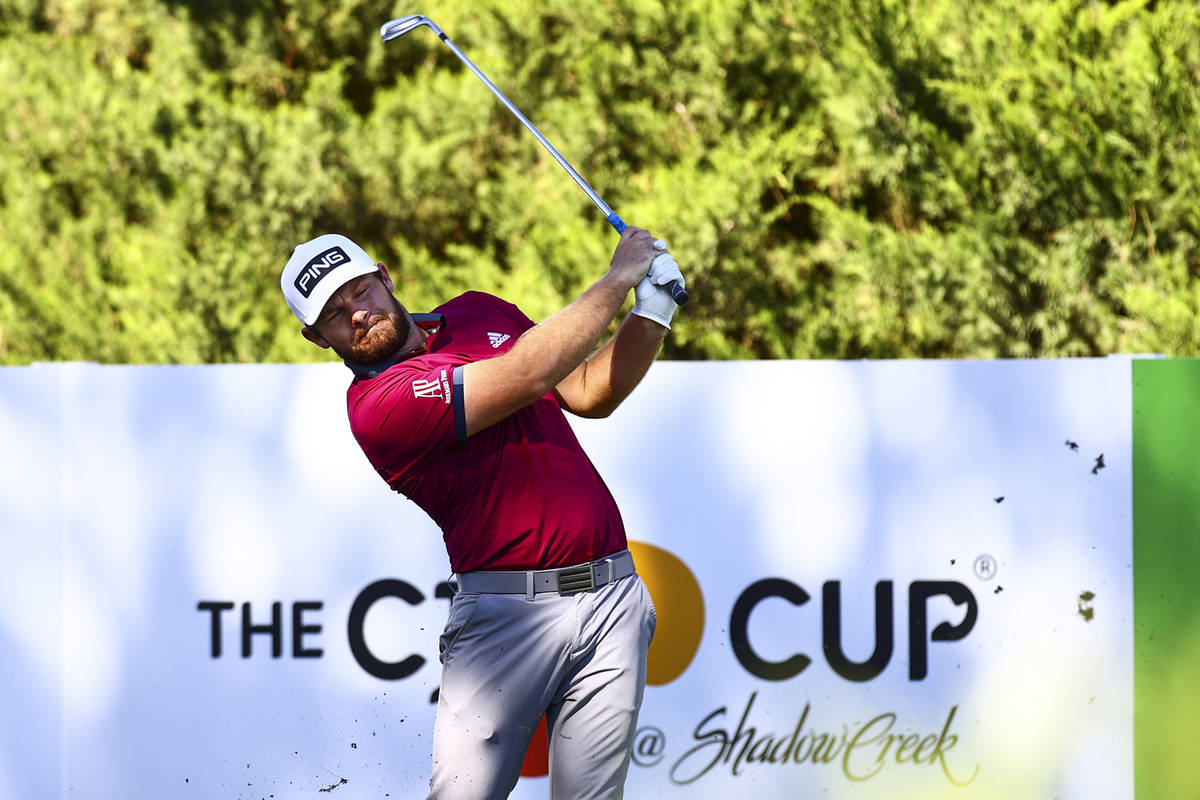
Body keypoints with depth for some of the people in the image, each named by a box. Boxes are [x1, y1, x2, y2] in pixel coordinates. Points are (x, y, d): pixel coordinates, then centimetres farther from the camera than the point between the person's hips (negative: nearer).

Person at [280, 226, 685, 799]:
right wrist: (620, 277, -7)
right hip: (507, 616, -6)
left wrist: (652, 312, 4)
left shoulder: (479, 314, 15)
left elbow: (589, 393, 21)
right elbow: (527, 375, -17)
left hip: (611, 596, 6)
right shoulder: (377, 406, -12)